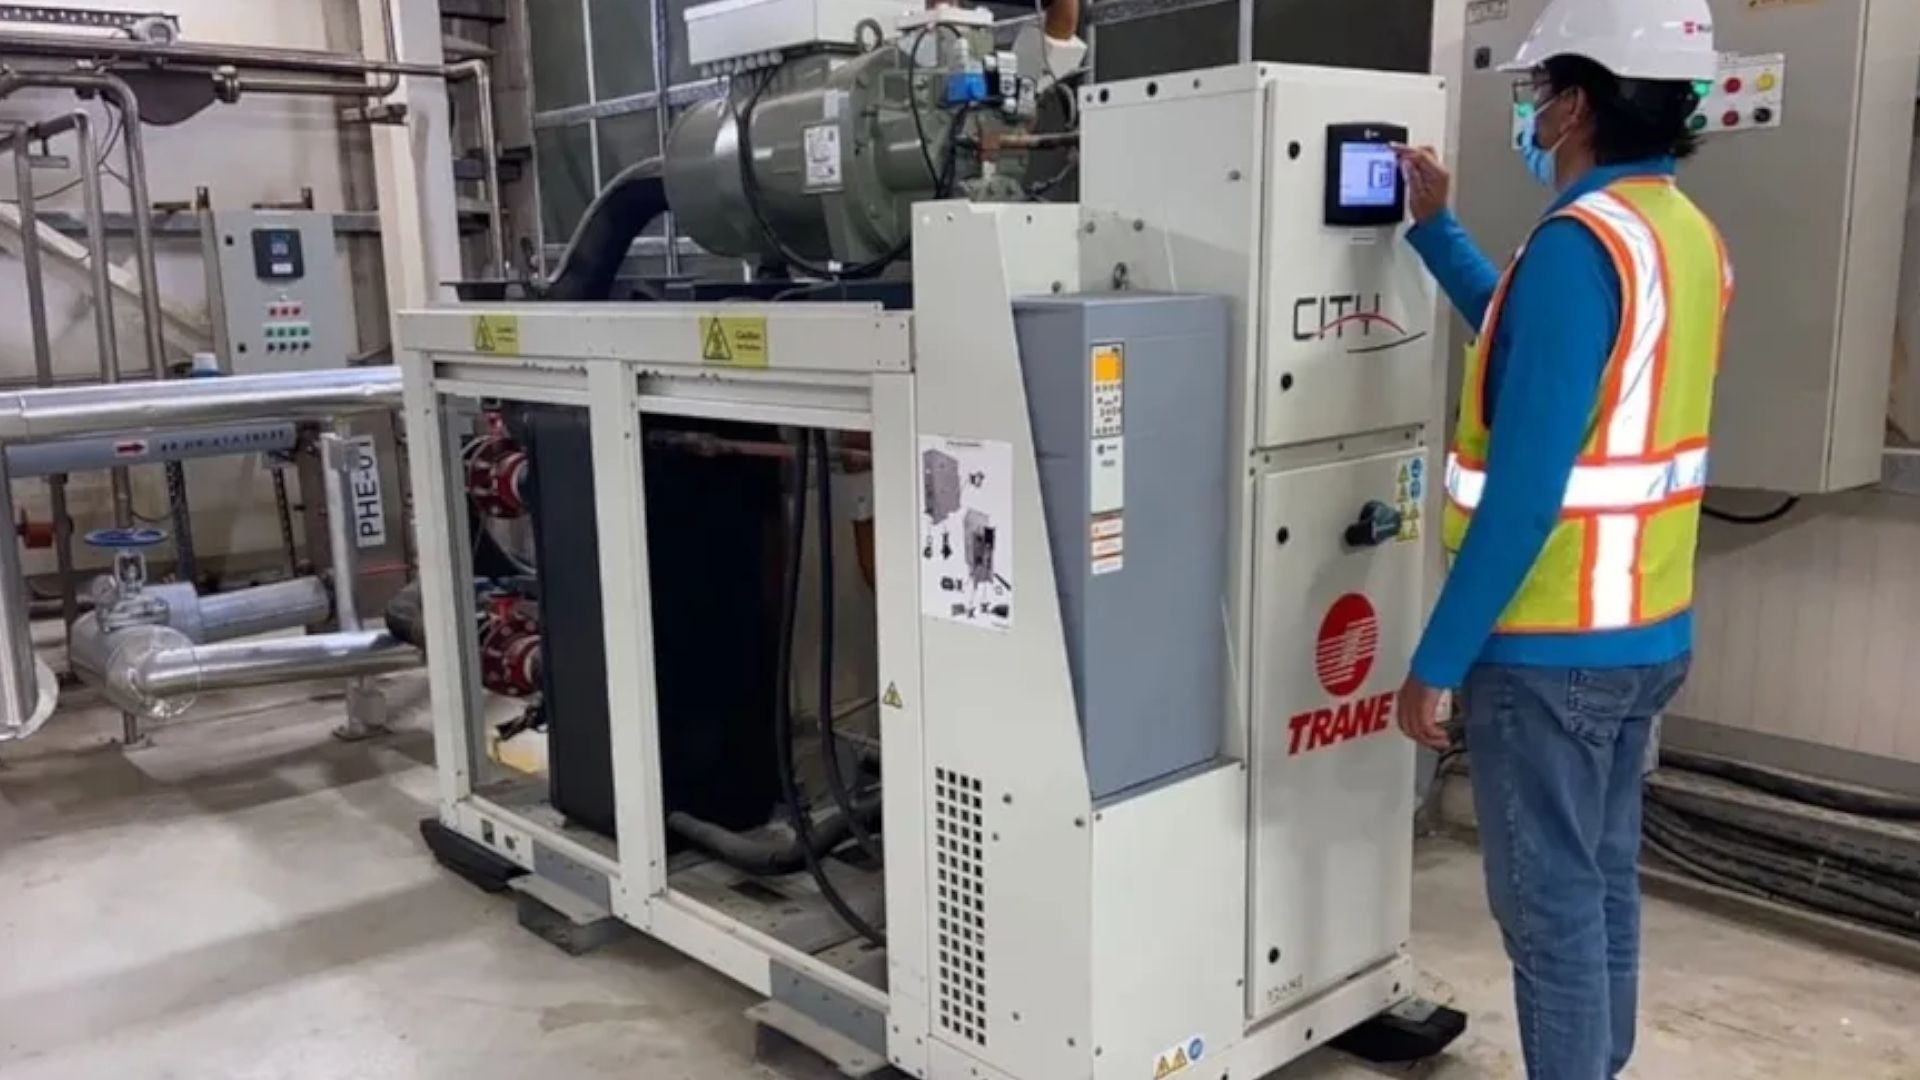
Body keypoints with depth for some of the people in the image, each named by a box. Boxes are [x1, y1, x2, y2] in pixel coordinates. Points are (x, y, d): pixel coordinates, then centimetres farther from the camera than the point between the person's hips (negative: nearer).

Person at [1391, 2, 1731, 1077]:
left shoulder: (1581, 243, -20)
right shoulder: (1690, 234, 9)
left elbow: (1524, 489, -25)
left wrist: (1438, 660, -18)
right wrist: (1436, 227, 26)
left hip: (1551, 644, -9)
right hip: (1646, 631, 9)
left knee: (1549, 907, 3)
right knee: (1602, 885, 20)